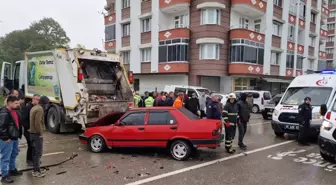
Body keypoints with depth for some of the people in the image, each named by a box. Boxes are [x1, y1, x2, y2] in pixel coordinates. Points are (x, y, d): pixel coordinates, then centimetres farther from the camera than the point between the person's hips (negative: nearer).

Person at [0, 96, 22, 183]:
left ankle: (12, 170, 39)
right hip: (7, 140, -10)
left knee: (14, 155, 23)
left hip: (14, 138, 10)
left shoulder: (13, 111, 10)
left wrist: (18, 134, 19)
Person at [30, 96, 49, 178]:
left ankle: (36, 168, 25)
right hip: (37, 134, -10)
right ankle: (36, 171, -1)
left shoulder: (34, 108, 15)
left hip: (32, 133, 10)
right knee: (38, 152, -5)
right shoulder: (40, 109, -17)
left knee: (35, 151, 16)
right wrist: (41, 133, -17)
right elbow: (38, 123, -24)